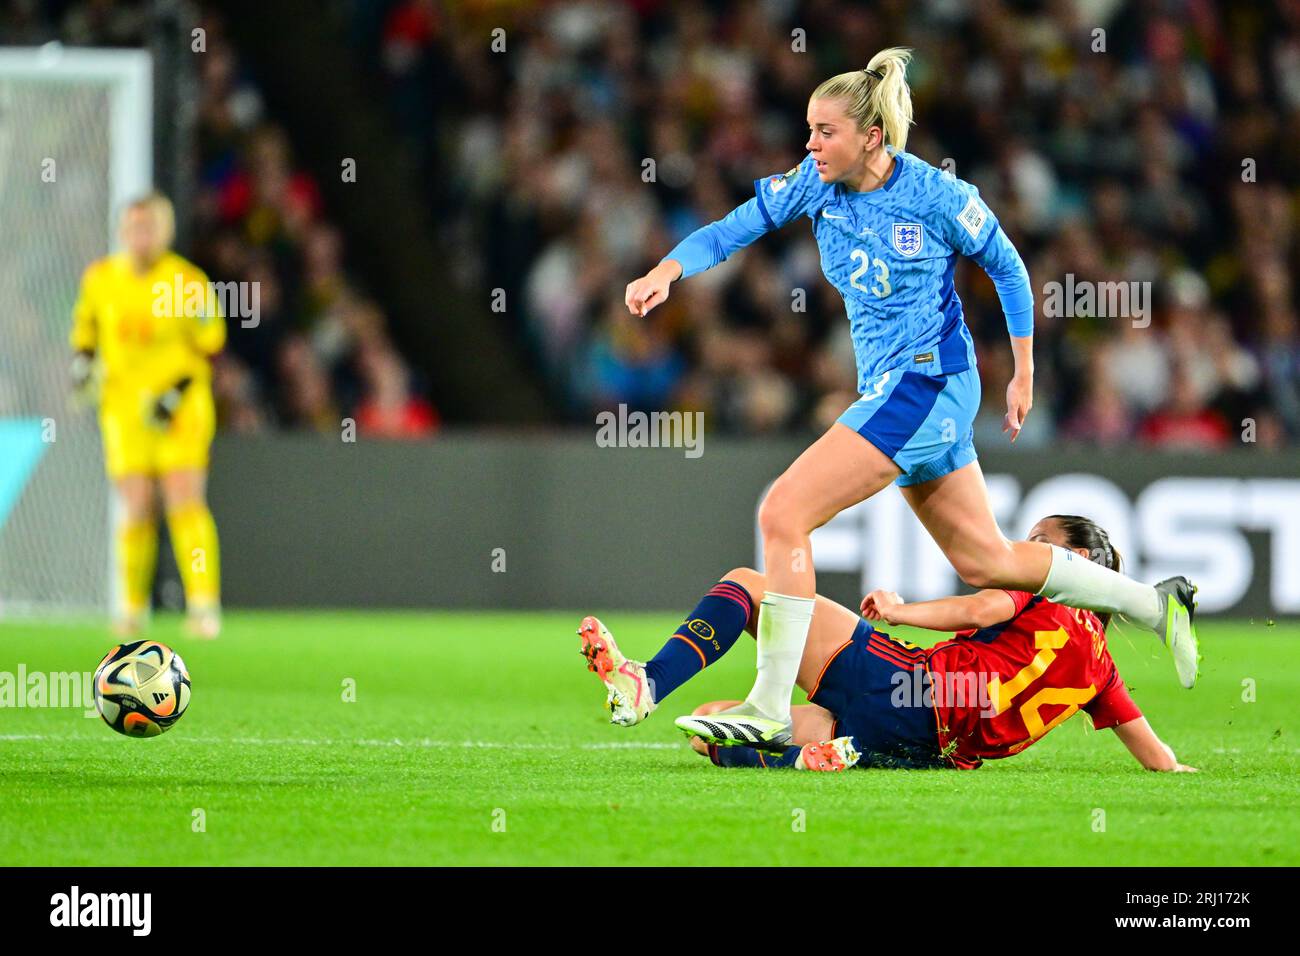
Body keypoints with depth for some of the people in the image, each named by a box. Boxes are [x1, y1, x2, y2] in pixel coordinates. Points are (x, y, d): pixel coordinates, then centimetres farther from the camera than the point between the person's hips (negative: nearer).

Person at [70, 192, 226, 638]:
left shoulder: (188, 282, -8)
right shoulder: (100, 279, 3)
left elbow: (209, 346, -2)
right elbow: (86, 323, 22)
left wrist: (178, 391, -11)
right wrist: (83, 358, 4)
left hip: (180, 410, -2)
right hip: (125, 407, 2)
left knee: (185, 504, -11)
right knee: (137, 509, -2)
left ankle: (204, 604, -9)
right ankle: (131, 606, 12)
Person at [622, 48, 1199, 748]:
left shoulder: (937, 196, -14)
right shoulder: (815, 184, 1)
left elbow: (1007, 268, 0)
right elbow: (729, 231, -2)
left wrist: (1024, 374, 4)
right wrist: (668, 270, -22)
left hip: (926, 383, -8)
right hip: (888, 391, 8)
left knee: (783, 512, -18)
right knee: (984, 561, 17)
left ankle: (770, 710, -15)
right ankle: (1154, 603, 31)